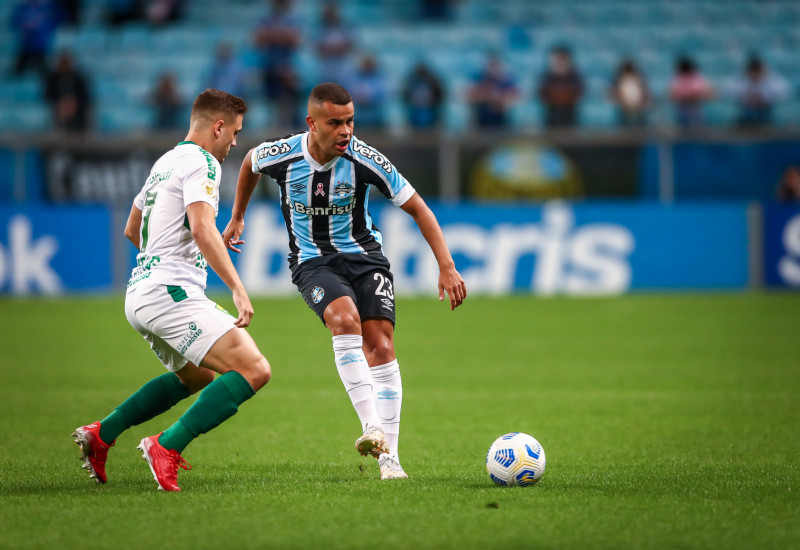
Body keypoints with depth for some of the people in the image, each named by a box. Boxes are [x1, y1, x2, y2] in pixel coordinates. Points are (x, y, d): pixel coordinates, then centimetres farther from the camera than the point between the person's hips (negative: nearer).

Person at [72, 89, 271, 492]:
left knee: (198, 376, 30)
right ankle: (167, 446, -20)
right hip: (171, 292, -10)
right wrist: (237, 288, -26)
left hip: (138, 295, 10)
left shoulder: (165, 162, 22)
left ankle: (102, 433, 25)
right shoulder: (201, 162, -7)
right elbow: (202, 229, -23)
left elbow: (131, 230, 35)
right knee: (254, 371, -17)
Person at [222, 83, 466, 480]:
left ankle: (389, 456, -7)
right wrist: (237, 218, 22)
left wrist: (447, 266, -13)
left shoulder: (364, 160, -17)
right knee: (345, 319, -31)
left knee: (381, 345, -14)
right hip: (312, 263, -1)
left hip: (364, 254, 1)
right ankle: (371, 428, -38)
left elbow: (417, 208, -7)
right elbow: (250, 161, 12)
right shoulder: (280, 156, -15)